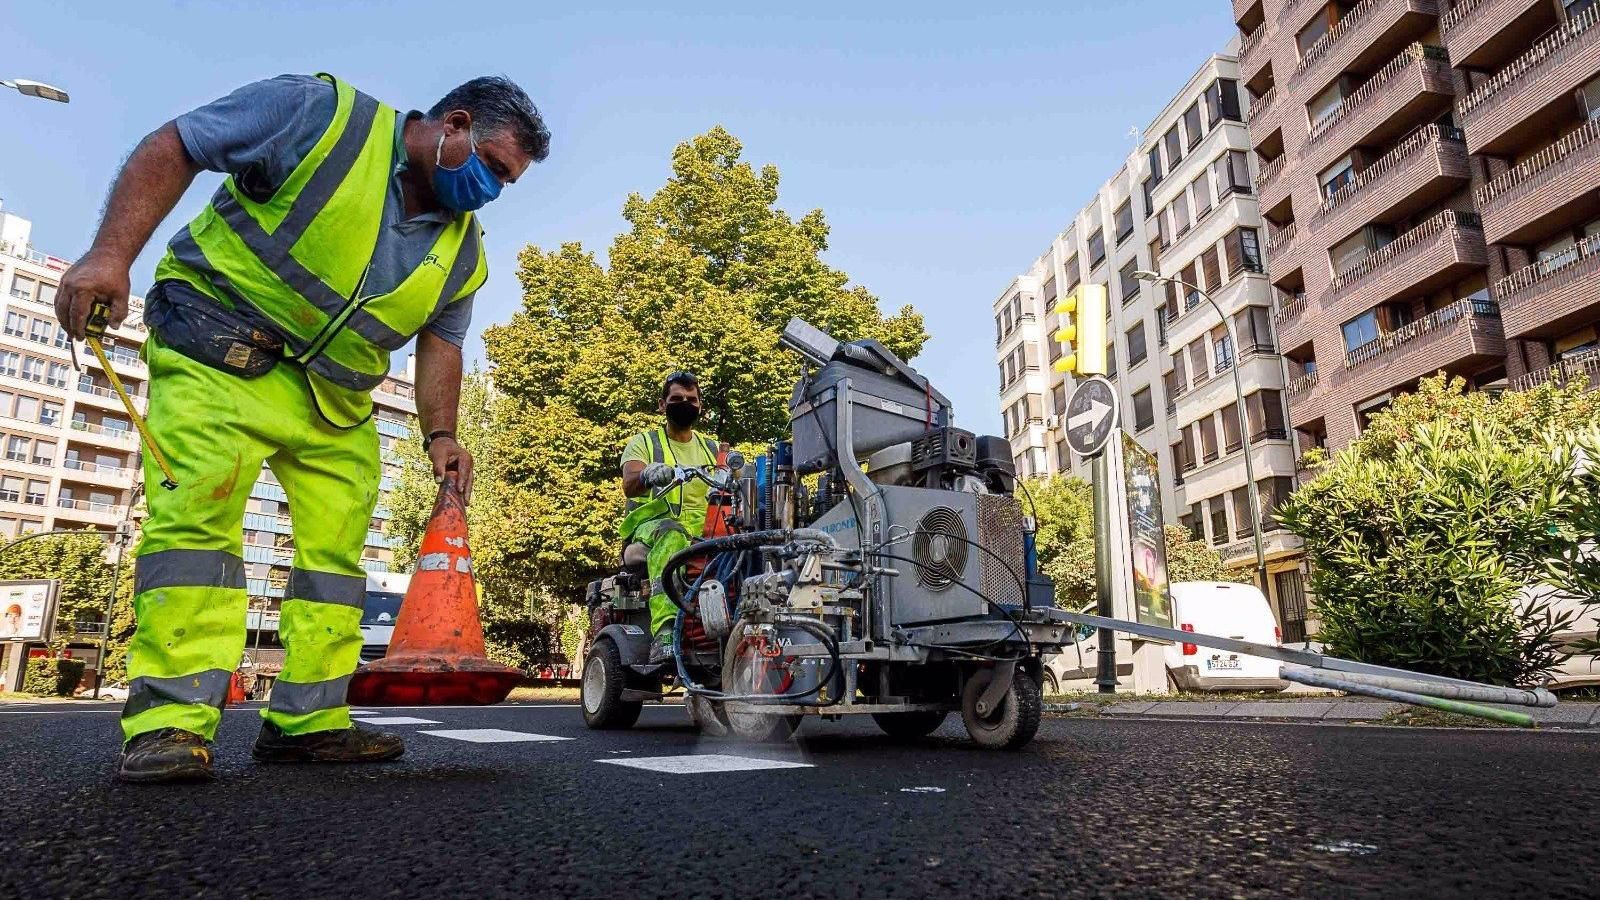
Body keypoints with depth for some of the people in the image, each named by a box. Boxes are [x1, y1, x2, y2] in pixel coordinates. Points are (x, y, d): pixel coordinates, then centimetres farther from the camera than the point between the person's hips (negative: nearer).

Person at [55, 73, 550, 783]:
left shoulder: (465, 252, 6)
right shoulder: (323, 113, -11)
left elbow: (440, 344, 11)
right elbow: (170, 149, -9)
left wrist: (439, 435, -2)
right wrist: (112, 252, -20)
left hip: (337, 397, 6)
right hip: (220, 351, -5)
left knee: (337, 544, -1)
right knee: (200, 508, -18)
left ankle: (308, 720, 6)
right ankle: (170, 719, -13)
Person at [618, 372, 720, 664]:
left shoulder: (712, 448, 24)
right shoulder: (643, 442, 14)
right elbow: (629, 486, -6)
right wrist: (648, 476, -29)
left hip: (703, 530, 3)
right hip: (650, 527, -3)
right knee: (671, 535, -39)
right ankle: (665, 634, -50)